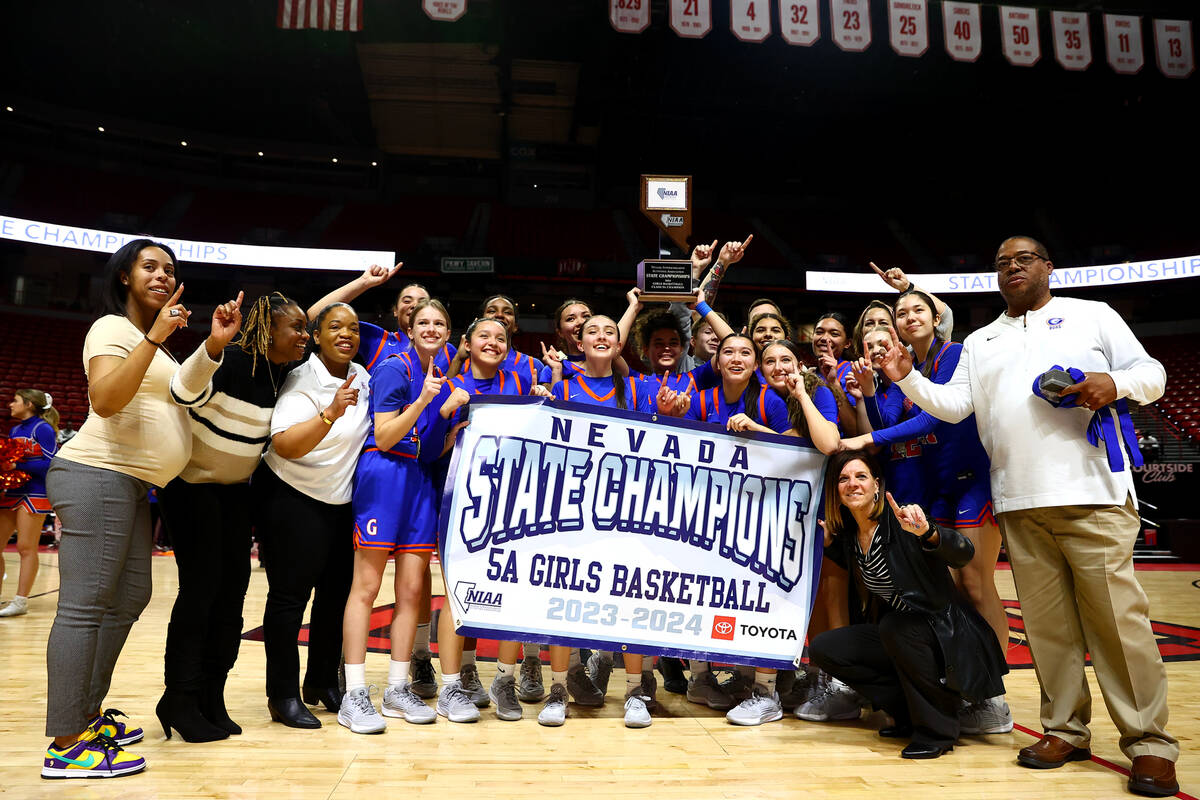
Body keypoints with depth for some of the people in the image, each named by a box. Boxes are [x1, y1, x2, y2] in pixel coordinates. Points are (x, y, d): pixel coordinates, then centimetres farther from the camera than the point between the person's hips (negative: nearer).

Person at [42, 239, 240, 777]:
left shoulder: (151, 340, 23)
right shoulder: (113, 328, -5)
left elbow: (183, 392, 9)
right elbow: (105, 400, -20)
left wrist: (215, 344, -5)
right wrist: (155, 338, -25)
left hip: (133, 486, 10)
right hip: (96, 475, -10)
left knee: (129, 597, 10)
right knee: (84, 606, -11)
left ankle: (87, 715, 19)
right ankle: (66, 747, -8)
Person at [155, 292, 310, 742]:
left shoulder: (282, 372, -2)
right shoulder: (232, 362, -23)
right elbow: (184, 390, -38)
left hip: (235, 489, 7)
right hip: (192, 484, -7)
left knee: (234, 586, 4)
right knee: (201, 585, -9)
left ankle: (212, 696, 13)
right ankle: (180, 699, 5)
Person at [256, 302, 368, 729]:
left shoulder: (361, 377, 5)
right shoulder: (301, 381, -16)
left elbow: (375, 431, 22)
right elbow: (285, 446, -30)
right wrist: (330, 413, -40)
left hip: (341, 501, 7)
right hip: (291, 499, -7)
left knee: (337, 591, 10)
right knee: (290, 595, -3)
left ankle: (322, 682, 24)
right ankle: (282, 695, 8)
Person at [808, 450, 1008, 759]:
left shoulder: (900, 520, -21)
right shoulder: (848, 534, 0)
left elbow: (964, 553, -33)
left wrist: (926, 532, -52)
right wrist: (828, 543, 2)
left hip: (947, 636, -7)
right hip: (897, 637, 7)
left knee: (894, 624, -36)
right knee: (823, 649, -6)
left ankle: (937, 728, -14)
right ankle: (908, 713, 5)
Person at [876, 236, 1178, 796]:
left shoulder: (1092, 315, 13)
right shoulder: (979, 342, 21)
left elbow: (1151, 372, 8)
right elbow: (953, 405, 11)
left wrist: (1114, 384, -13)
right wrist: (907, 379, -5)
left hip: (1092, 495, -3)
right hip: (1018, 502, 3)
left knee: (1117, 615, -5)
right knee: (1046, 622, 6)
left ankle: (1150, 742, 6)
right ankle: (1066, 730, 18)